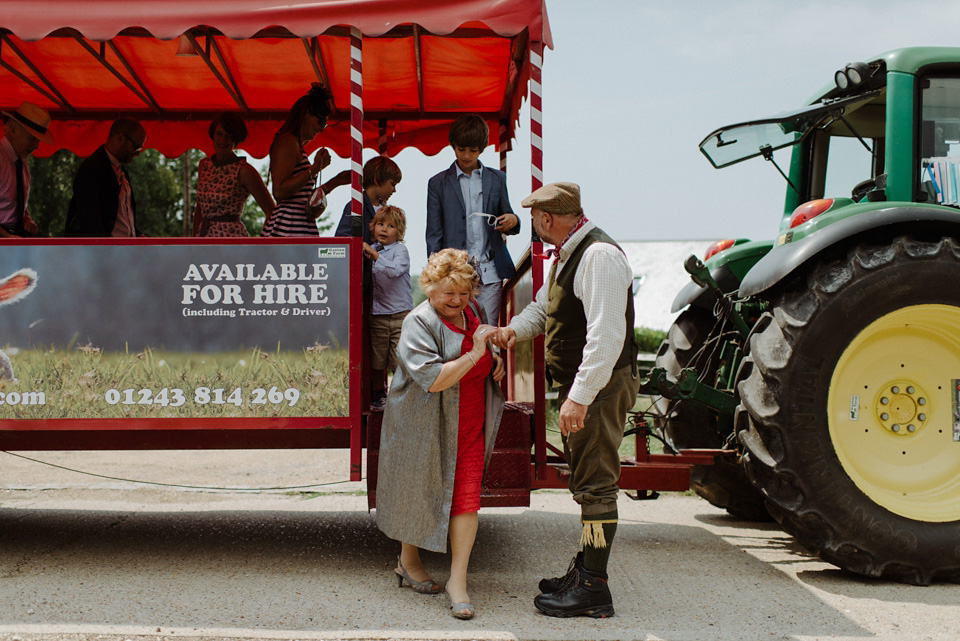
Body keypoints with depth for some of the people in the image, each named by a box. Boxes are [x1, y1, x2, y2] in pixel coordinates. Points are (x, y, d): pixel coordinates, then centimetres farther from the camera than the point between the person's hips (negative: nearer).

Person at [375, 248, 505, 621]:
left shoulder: (472, 311, 6)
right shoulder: (419, 323, -18)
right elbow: (434, 379, -29)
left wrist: (495, 361, 6)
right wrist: (476, 354, -29)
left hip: (469, 425, 5)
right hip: (426, 425, -5)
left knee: (466, 496, -3)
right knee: (419, 492, 12)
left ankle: (458, 581, 2)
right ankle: (408, 561, 35)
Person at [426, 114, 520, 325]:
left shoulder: (497, 179, 13)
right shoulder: (438, 183, 8)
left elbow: (506, 216, 22)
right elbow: (434, 235, 6)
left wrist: (512, 221, -4)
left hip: (490, 274, 2)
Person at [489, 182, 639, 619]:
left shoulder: (599, 256, -21)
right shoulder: (565, 255, 13)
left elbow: (606, 334, -28)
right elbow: (544, 306, 27)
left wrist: (579, 396, -30)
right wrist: (514, 329, 5)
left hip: (599, 386, -11)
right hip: (577, 386, 11)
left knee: (595, 484, -6)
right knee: (586, 481, 18)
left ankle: (592, 589, -1)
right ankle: (586, 568, 30)